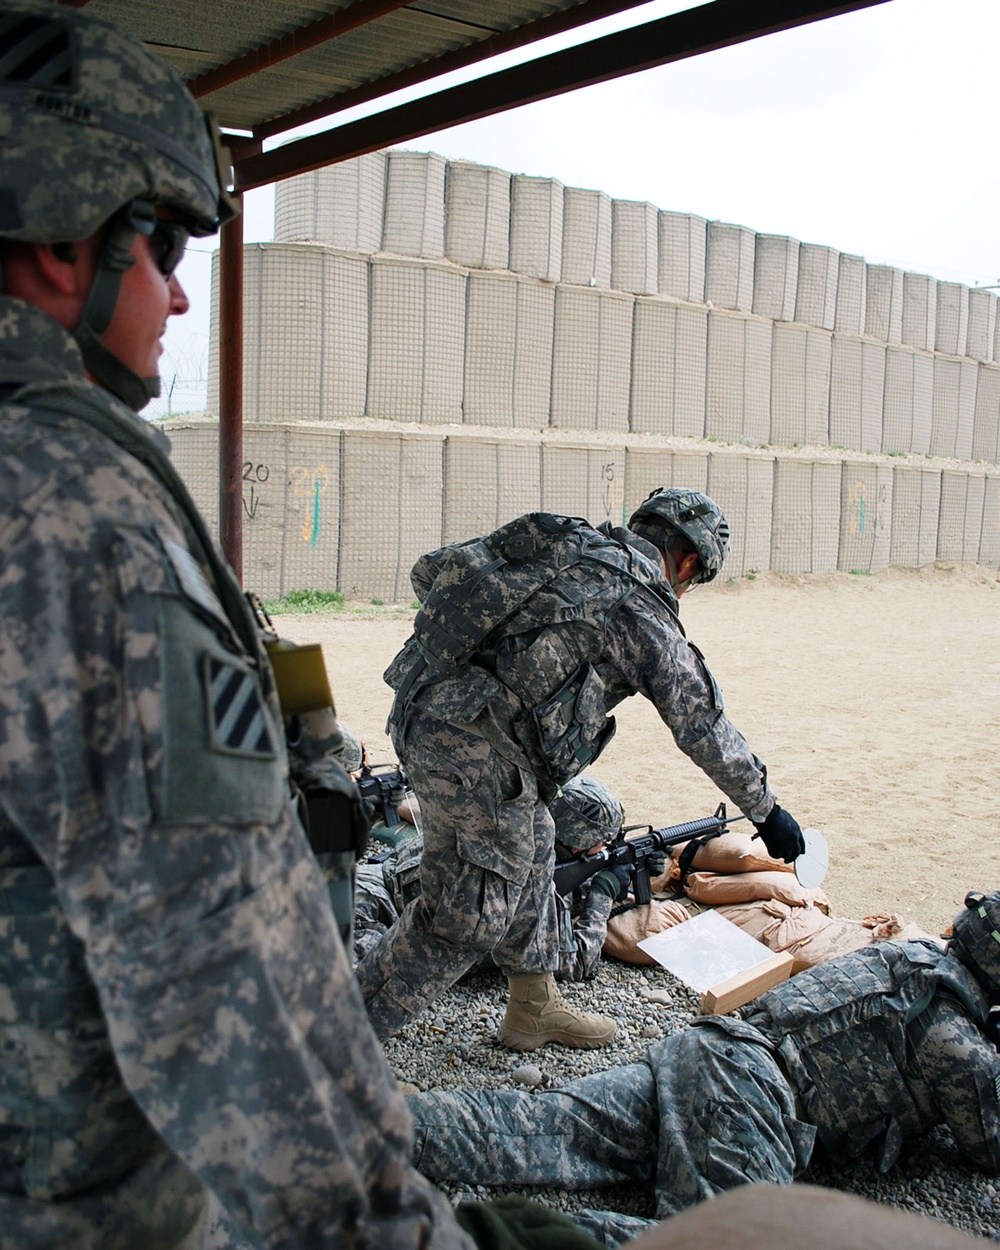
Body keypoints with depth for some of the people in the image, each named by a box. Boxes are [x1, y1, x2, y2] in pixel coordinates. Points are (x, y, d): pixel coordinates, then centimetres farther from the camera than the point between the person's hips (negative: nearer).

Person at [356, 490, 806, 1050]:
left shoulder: (559, 542, 16)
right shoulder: (643, 611, -2)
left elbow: (429, 570, 18)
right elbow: (705, 727, 4)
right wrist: (767, 810, 16)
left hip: (421, 708, 9)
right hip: (474, 746, -9)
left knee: (530, 848, 22)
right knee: (471, 912, 5)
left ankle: (535, 1006, 34)